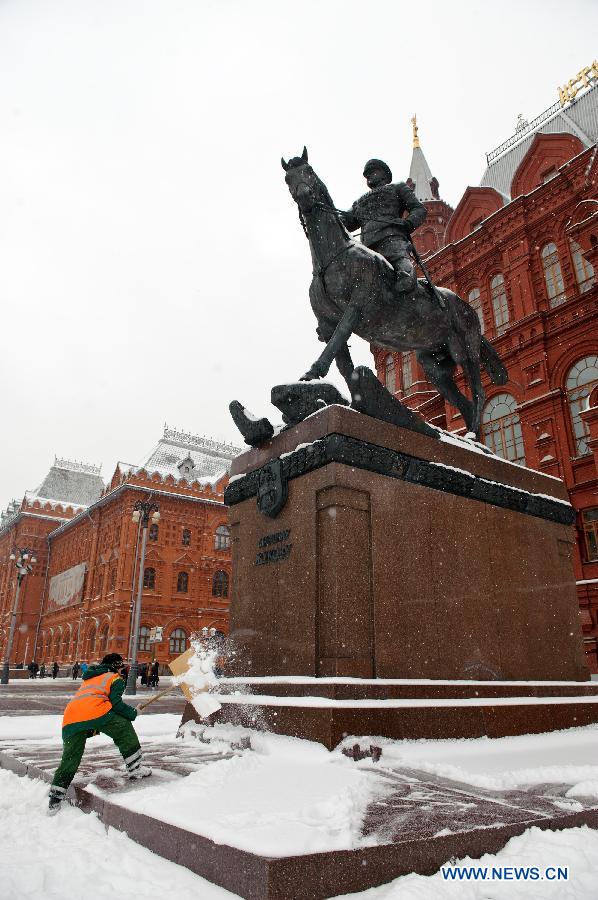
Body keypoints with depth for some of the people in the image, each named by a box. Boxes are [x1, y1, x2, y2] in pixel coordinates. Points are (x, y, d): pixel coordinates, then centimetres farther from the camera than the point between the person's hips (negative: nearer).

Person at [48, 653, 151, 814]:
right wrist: (132, 713, 16)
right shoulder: (115, 678, 17)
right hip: (95, 712, -7)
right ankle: (135, 768, 11)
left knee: (69, 759, 15)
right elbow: (116, 703, 1)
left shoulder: (88, 679, 40)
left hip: (70, 719, 7)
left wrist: (93, 729, 43)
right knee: (124, 729, 11)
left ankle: (55, 801, 15)